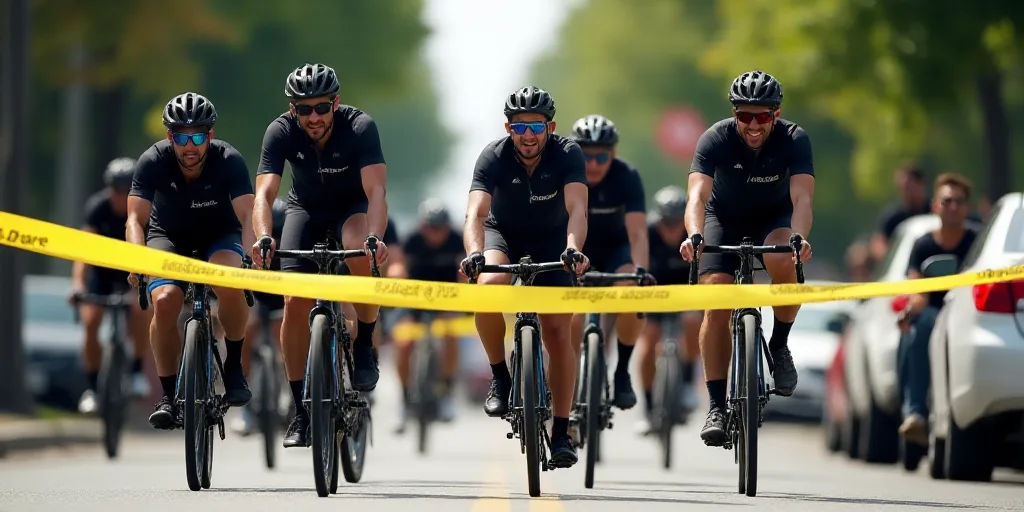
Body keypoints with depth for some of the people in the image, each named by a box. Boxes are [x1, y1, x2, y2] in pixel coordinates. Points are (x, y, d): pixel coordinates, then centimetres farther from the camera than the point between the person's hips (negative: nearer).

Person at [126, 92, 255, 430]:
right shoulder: (153, 161, -22)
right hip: (169, 237, 1)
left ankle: (234, 367, -12)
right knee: (165, 300, -28)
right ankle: (169, 396, -14)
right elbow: (135, 217, -28)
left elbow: (247, 214, -33)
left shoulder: (229, 161, -24)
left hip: (219, 237, -1)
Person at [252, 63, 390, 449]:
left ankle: (365, 349, -15)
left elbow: (375, 191, -39)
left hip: (353, 207, -2)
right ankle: (301, 411, -2)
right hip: (306, 209, 2)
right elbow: (264, 193, -33)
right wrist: (263, 237, -53)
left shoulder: (360, 127, -29)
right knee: (295, 302, -14)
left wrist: (375, 237, -57)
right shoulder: (281, 132, -24)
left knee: (361, 253, -37)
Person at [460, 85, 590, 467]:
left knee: (557, 331, -10)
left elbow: (576, 208, -38)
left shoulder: (567, 154, -24)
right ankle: (499, 377, -13)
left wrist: (573, 249, -57)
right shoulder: (494, 157, -24)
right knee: (490, 285, -33)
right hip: (503, 235, 0)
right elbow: (476, 211, -36)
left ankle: (561, 432, -2)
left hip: (551, 241, 0)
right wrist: (474, 253, -56)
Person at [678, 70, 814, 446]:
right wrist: (694, 235, -57)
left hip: (774, 219, 0)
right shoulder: (716, 139, -25)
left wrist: (799, 238, -56)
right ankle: (717, 407, -12)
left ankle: (779, 345, -9)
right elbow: (698, 193, -37)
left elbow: (802, 197, -36)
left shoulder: (794, 140, -24)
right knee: (716, 303, -18)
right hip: (724, 219, 0)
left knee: (783, 262, -35)